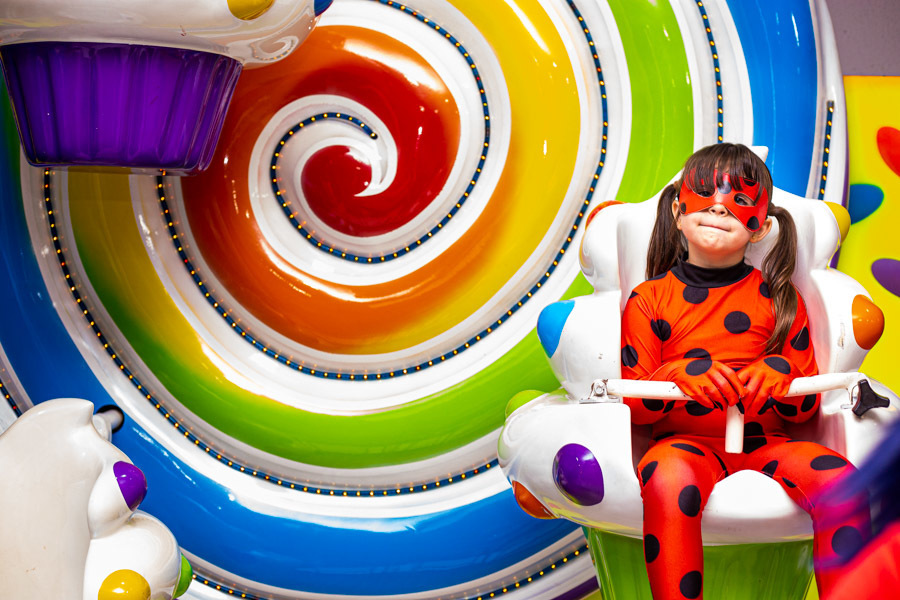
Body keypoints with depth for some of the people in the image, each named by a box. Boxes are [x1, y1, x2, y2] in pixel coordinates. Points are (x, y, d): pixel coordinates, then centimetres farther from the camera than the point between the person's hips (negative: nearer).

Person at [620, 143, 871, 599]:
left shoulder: (779, 299, 14)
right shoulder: (650, 299, 9)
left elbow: (807, 408, 13)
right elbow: (631, 404, 3)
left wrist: (780, 377, -10)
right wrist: (679, 376, -17)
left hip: (765, 441, 2)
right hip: (684, 440, -2)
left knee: (840, 478, -27)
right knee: (667, 478, -38)